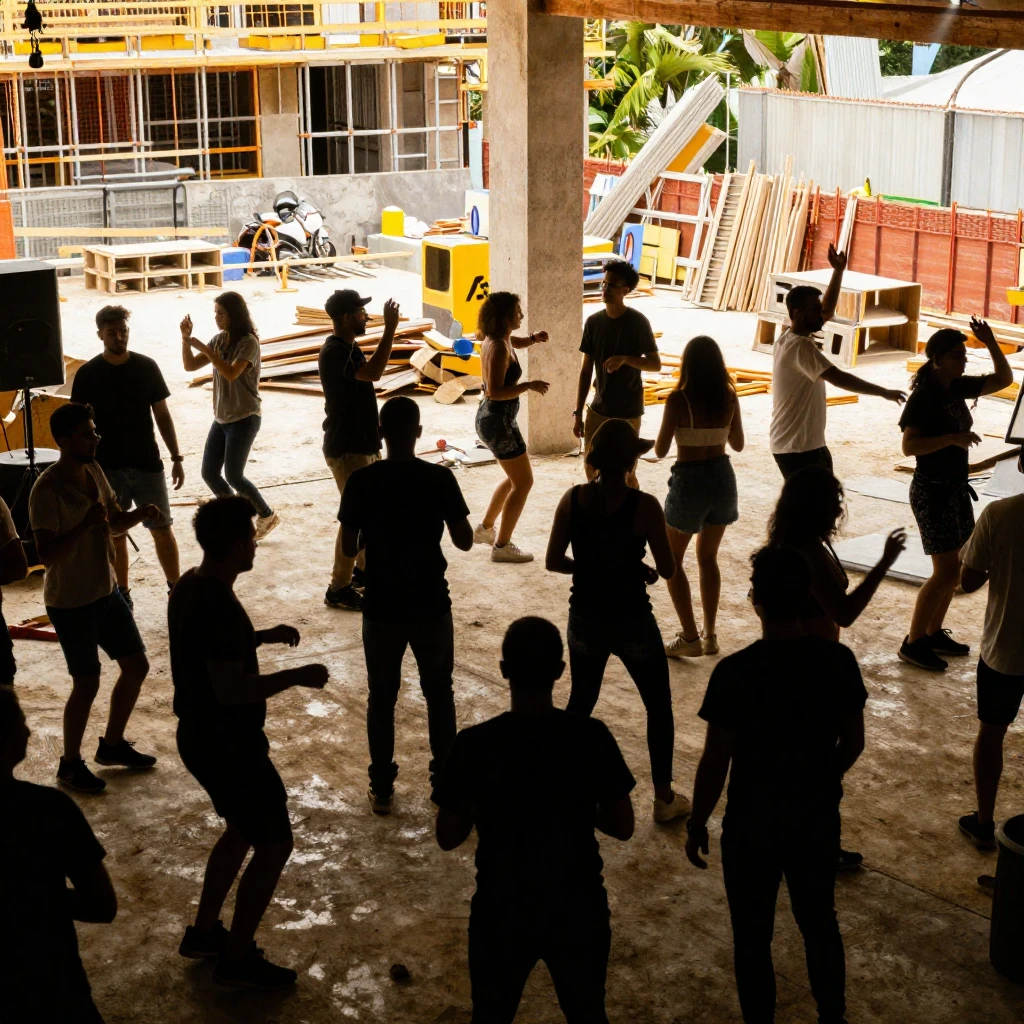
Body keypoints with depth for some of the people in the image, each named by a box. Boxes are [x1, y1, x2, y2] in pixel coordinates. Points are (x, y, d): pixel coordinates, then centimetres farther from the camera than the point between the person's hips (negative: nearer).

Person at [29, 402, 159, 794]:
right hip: (70, 603, -8)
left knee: (136, 666, 14)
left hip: (106, 591, 8)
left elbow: (114, 523, 14)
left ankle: (112, 744, 33)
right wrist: (85, 525, -35)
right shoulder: (47, 490, -22)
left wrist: (140, 514, -6)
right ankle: (70, 764, 20)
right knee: (87, 684, 0)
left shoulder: (94, 472, 2)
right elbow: (46, 554, -26)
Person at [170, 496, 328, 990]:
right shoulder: (218, 605, -28)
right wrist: (295, 676, -20)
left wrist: (263, 636, 11)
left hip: (202, 736, 10)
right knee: (274, 843, 2)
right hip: (228, 744, -10)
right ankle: (237, 959, 12)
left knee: (243, 829, 26)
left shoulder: (191, 586, 4)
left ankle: (203, 932, 36)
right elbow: (231, 689, -30)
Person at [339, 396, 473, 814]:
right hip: (431, 605, 0)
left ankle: (382, 788, 19)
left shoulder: (361, 481, -10)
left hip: (381, 607, 0)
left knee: (381, 697, 14)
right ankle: (445, 780, 24)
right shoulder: (440, 478, -11)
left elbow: (348, 547, -5)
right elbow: (464, 541, -5)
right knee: (439, 693, 18)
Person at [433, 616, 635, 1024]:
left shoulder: (474, 744, -17)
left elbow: (448, 837, -8)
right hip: (578, 908, 1)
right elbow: (623, 827, -5)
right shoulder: (592, 737, -15)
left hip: (501, 911, -1)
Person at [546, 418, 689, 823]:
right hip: (632, 622, -3)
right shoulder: (643, 505, -17)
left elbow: (553, 561, -3)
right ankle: (664, 797, 22)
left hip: (585, 620, 4)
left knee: (580, 703, 23)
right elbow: (667, 570, -12)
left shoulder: (573, 499, -8)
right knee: (659, 706, 16)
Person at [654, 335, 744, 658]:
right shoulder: (729, 397, -3)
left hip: (689, 480, -5)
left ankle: (690, 637, 6)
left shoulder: (678, 399, -16)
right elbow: (738, 444, 9)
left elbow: (660, 450, -12)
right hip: (722, 477, 5)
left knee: (672, 561, 11)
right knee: (708, 558, 21)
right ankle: (710, 635, 22)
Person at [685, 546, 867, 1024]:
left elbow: (715, 763, -16)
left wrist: (697, 824, -1)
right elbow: (853, 742, 1)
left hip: (752, 827, -4)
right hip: (817, 821, 4)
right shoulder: (838, 660, -11)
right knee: (820, 923, 24)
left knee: (752, 937, 14)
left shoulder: (735, 672, -22)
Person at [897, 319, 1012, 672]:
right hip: (932, 490, -9)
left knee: (953, 567, 13)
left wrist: (991, 344, 0)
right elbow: (908, 446, -27)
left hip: (957, 487, 9)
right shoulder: (923, 397, -18)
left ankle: (934, 633, 26)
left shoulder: (958, 388, 5)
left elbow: (1004, 380, 13)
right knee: (947, 571, -8)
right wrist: (952, 438, -32)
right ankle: (913, 643, 2)